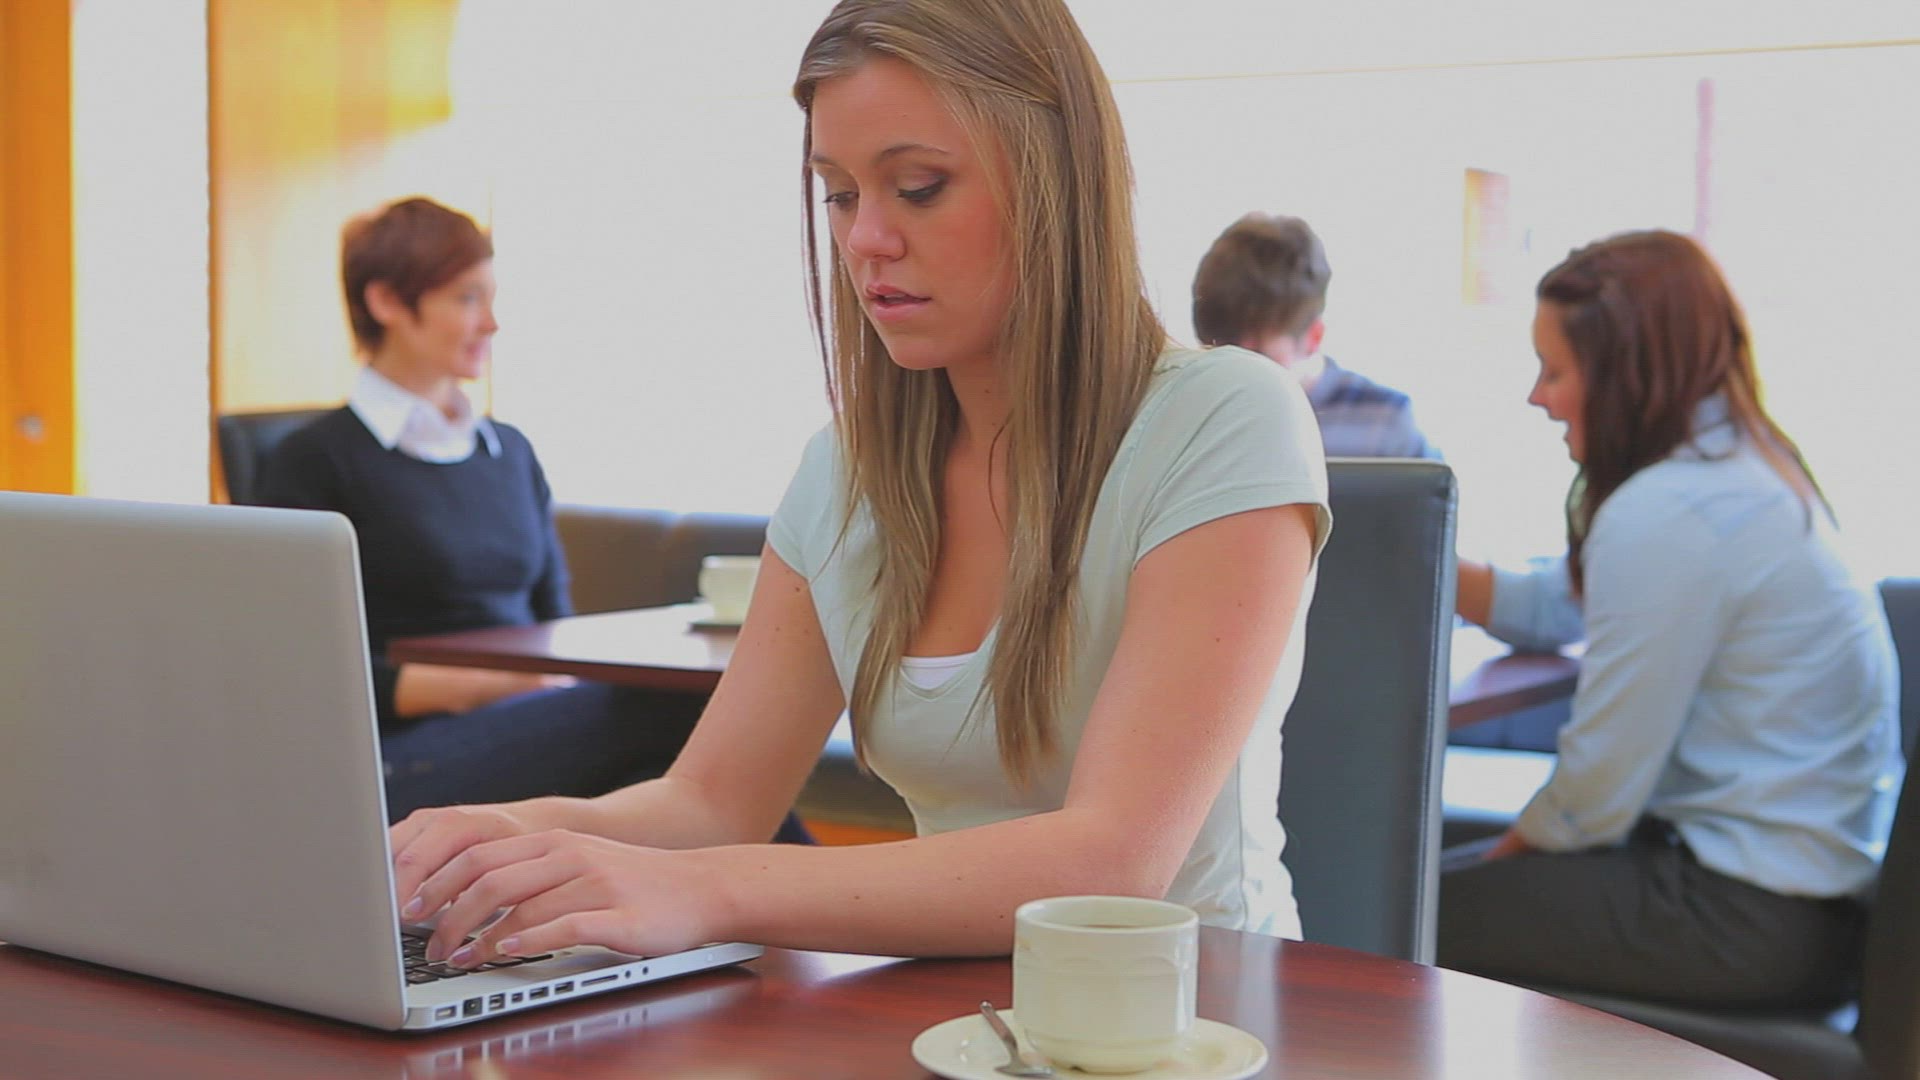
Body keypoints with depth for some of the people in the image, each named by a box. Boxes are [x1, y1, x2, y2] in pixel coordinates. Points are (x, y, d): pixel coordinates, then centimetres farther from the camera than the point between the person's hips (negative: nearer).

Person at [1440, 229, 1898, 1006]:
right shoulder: (1744, 470, 10)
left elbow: (1598, 791, -18)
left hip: (1754, 923, -10)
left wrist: (1506, 852, 0)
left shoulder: (1663, 519, -21)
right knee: (1433, 872, 17)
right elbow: (1548, 609, 17)